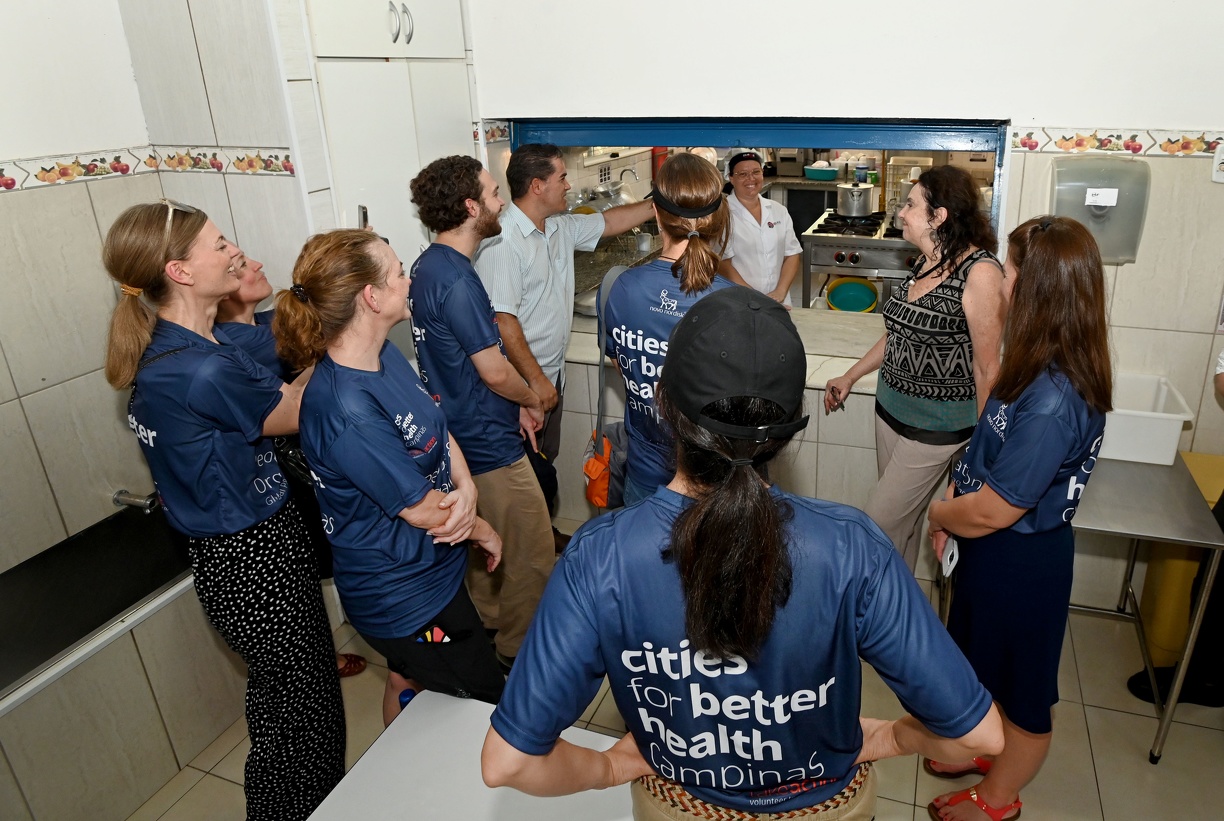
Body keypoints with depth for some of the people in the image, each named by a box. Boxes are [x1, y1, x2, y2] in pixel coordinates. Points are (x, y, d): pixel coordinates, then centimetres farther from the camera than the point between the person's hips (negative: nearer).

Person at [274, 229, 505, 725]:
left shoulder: (385, 353, -4)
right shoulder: (347, 412, -33)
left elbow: (438, 426, 3)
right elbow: (420, 508, -23)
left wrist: (466, 488, -16)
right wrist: (482, 531, -5)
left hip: (429, 571, 9)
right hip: (405, 598, -9)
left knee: (408, 687, 30)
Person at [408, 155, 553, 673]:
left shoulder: (429, 266, 6)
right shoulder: (458, 281, -25)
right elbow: (495, 372, -23)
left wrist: (514, 407, 8)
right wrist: (533, 401, -3)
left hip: (462, 438, 10)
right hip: (490, 446, -10)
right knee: (532, 555, 6)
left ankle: (489, 628, 44)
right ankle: (517, 653, 24)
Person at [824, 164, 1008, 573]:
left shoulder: (980, 272, -19)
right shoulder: (926, 263, 5)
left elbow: (987, 367, -16)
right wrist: (850, 377, 21)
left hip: (936, 427, -7)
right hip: (891, 408, 7)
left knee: (879, 527, -2)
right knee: (903, 517, 18)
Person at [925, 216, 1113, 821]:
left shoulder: (1051, 401, -34)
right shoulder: (1047, 370, -5)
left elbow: (993, 510, -27)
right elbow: (991, 450, 7)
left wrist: (940, 515, -9)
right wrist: (954, 498, -2)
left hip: (1020, 562, -9)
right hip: (995, 549, 9)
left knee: (1018, 684, 17)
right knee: (983, 660, 29)